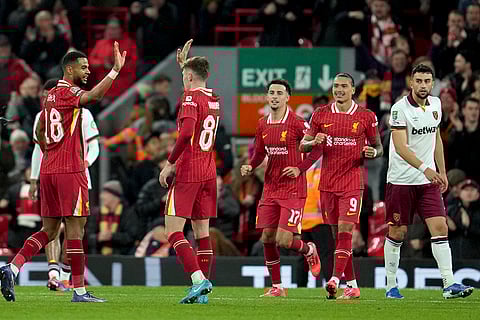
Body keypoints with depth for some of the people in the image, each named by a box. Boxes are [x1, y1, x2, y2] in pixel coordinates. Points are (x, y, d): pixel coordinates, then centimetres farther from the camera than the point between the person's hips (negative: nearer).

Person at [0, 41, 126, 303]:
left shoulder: (51, 95, 17)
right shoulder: (68, 92, -9)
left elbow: (40, 132, 26)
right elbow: (92, 96, -30)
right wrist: (116, 70, -36)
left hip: (48, 170, 9)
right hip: (69, 171, -9)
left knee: (49, 230, 11)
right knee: (75, 228, -5)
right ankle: (79, 290, -4)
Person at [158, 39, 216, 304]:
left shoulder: (191, 97, -12)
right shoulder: (214, 99, 13)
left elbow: (187, 132, -26)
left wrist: (170, 163, -19)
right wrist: (184, 63, 43)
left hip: (187, 173, -8)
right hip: (208, 173, 8)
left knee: (173, 231, -7)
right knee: (201, 232, 8)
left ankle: (199, 279, -23)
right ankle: (202, 292, 5)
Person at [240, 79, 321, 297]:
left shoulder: (296, 123, -10)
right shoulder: (262, 125, 8)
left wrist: (300, 168, -14)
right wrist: (250, 167, 0)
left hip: (293, 189, -6)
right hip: (270, 188, 6)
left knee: (283, 240, -12)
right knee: (267, 238, 3)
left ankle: (309, 250, 23)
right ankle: (277, 287, 16)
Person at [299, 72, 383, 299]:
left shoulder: (366, 117, 1)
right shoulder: (321, 115, 6)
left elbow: (378, 147, 10)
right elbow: (303, 146, 10)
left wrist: (373, 153, -14)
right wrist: (314, 142, -13)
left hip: (352, 182, -3)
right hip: (327, 184, 3)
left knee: (345, 231, -15)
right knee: (338, 235, 6)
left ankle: (334, 281, -22)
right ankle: (352, 285, 14)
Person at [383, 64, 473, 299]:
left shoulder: (435, 104, 7)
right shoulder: (400, 108, -14)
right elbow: (400, 147, -23)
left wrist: (442, 172, 20)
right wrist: (424, 168, -34)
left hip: (428, 180, 5)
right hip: (401, 180, -5)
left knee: (440, 227, -8)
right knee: (397, 232, 2)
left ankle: (449, 284, -12)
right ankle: (391, 286, 15)